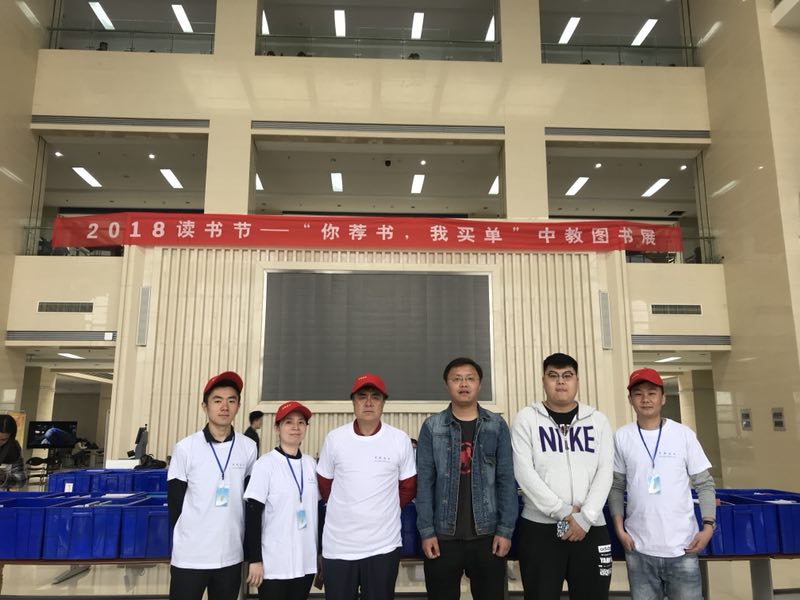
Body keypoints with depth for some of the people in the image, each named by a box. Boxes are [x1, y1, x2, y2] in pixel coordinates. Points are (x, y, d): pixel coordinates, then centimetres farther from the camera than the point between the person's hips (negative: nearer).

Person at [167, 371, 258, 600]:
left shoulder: (249, 448, 0)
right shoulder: (185, 448, -6)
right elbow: (175, 502, 2)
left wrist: (250, 551, 11)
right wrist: (180, 544, 6)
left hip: (231, 555, 2)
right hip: (189, 556, -2)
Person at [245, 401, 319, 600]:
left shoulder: (311, 463, 4)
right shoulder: (266, 464, -11)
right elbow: (252, 514, -10)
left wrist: (321, 552, 13)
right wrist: (255, 559, -11)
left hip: (306, 561, 5)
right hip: (274, 563, -4)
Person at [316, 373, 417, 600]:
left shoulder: (400, 440, -3)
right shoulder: (334, 438, -2)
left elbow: (408, 488, 7)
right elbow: (324, 485, 10)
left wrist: (383, 511, 5)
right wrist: (347, 511, 10)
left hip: (383, 545, 0)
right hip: (338, 545, 1)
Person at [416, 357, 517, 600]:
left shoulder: (497, 426, 2)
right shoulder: (432, 427, 0)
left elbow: (506, 481, 1)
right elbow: (424, 482, -2)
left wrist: (506, 529, -4)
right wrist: (426, 530, -7)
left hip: (487, 533, 1)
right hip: (443, 535, 0)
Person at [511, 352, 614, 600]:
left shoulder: (597, 420, 9)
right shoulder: (527, 418, 2)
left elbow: (605, 472, 2)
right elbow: (524, 472, -7)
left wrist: (586, 517, -10)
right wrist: (563, 511, -12)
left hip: (590, 528, 2)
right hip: (540, 527, -2)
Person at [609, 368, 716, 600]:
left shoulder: (683, 434, -1)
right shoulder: (622, 437, -1)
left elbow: (704, 484, 4)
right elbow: (616, 487, 6)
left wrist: (708, 525, -6)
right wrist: (619, 528, -1)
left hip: (682, 546, 0)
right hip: (638, 548, 1)